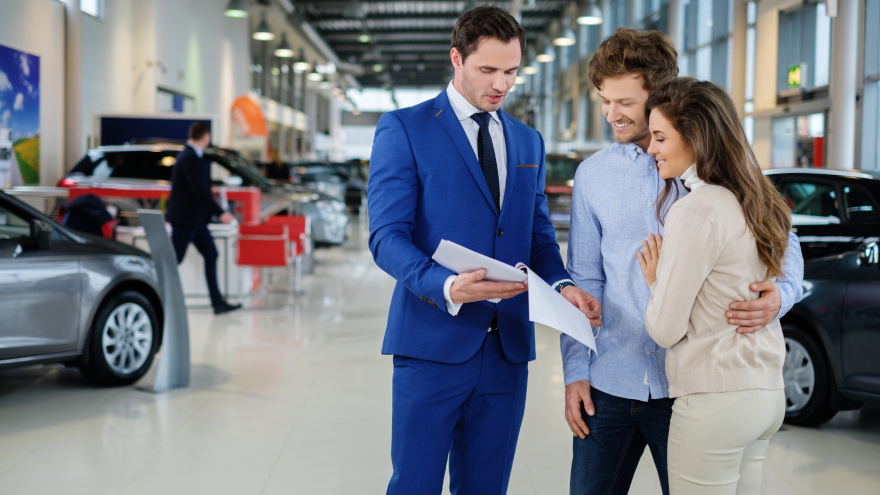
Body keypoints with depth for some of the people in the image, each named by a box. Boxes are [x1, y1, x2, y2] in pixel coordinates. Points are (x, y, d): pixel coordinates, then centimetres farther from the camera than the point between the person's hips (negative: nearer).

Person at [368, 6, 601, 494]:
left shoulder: (528, 141, 15)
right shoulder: (403, 129, -3)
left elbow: (538, 235, 16)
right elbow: (387, 236, -10)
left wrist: (561, 285, -6)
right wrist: (446, 287, -28)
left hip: (508, 345, 5)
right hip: (433, 343, -5)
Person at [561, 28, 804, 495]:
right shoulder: (592, 175, 6)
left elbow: (782, 241, 4)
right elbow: (584, 280, 9)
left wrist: (780, 294, -19)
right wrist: (575, 371, 3)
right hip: (609, 382, 2)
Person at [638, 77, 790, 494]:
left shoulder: (696, 212, -16)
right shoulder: (755, 205, 10)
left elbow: (665, 329, -14)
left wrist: (654, 281, 5)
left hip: (715, 401, -9)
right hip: (766, 395, 9)